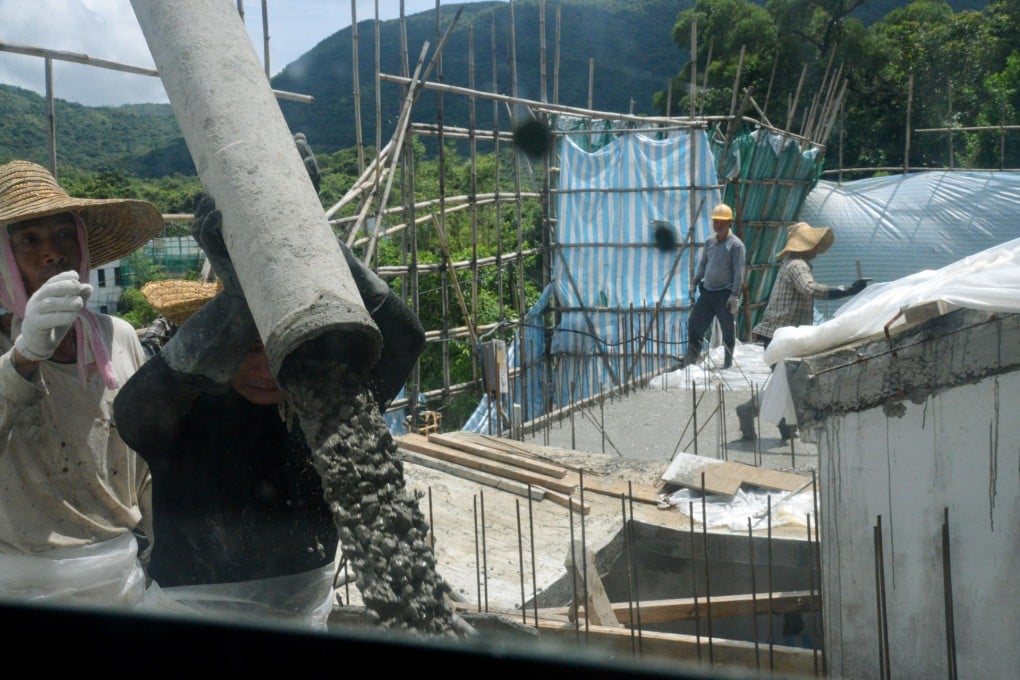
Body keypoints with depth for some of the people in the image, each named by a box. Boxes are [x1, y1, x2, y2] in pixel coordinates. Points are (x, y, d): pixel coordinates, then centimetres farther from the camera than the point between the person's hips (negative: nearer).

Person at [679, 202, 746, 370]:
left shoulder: (736, 245, -10)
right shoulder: (710, 242, 11)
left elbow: (739, 272, -13)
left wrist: (735, 296, -17)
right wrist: (694, 284, 13)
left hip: (725, 294, -6)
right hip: (707, 292, 6)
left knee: (728, 330, 5)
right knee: (694, 324, 4)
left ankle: (728, 363, 16)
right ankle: (690, 358, 13)